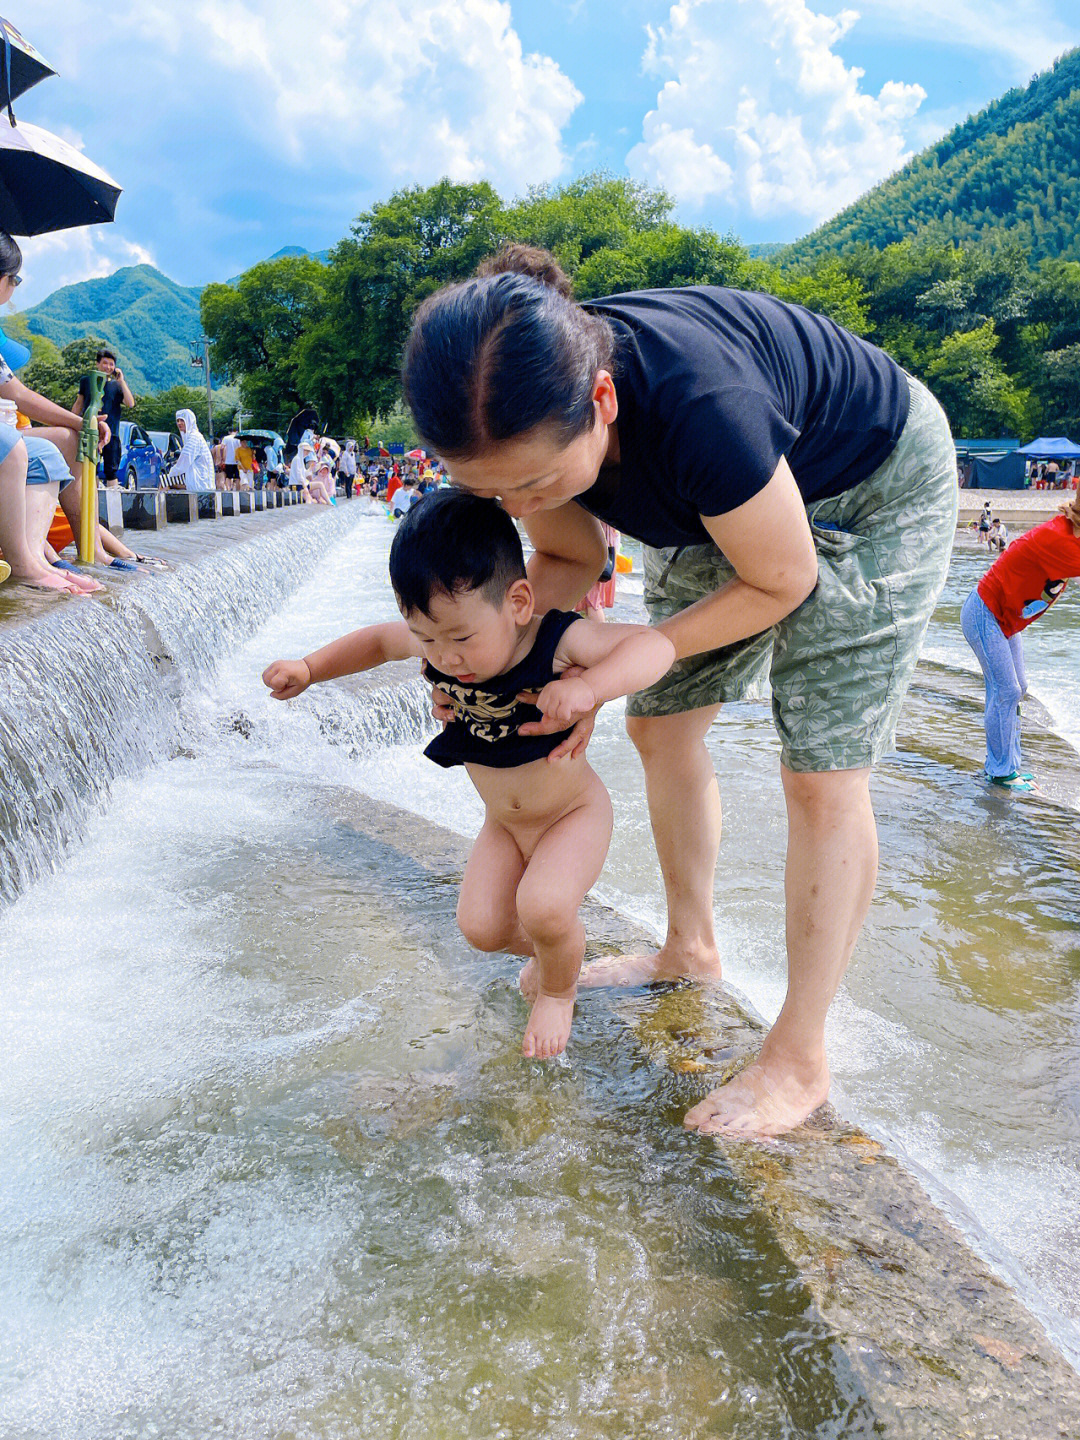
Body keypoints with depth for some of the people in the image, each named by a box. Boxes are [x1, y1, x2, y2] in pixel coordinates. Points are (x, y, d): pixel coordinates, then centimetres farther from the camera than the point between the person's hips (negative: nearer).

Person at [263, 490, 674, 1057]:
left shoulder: (558, 641, -31)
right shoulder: (438, 638, -16)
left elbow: (655, 645, -41)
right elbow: (377, 640, 5)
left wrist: (589, 686, -57)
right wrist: (308, 668, -6)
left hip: (573, 812, -5)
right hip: (502, 823, 5)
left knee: (543, 907, -26)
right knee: (481, 926, -4)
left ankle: (559, 988, 9)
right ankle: (555, 945, 30)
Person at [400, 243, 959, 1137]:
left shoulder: (697, 408, -44)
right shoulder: (525, 413, -22)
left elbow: (781, 582, -27)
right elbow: (569, 558, -4)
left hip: (874, 488, -7)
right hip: (722, 507, 7)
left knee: (822, 778, -8)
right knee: (661, 727, 8)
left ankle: (800, 1060, 4)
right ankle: (691, 948, 30)